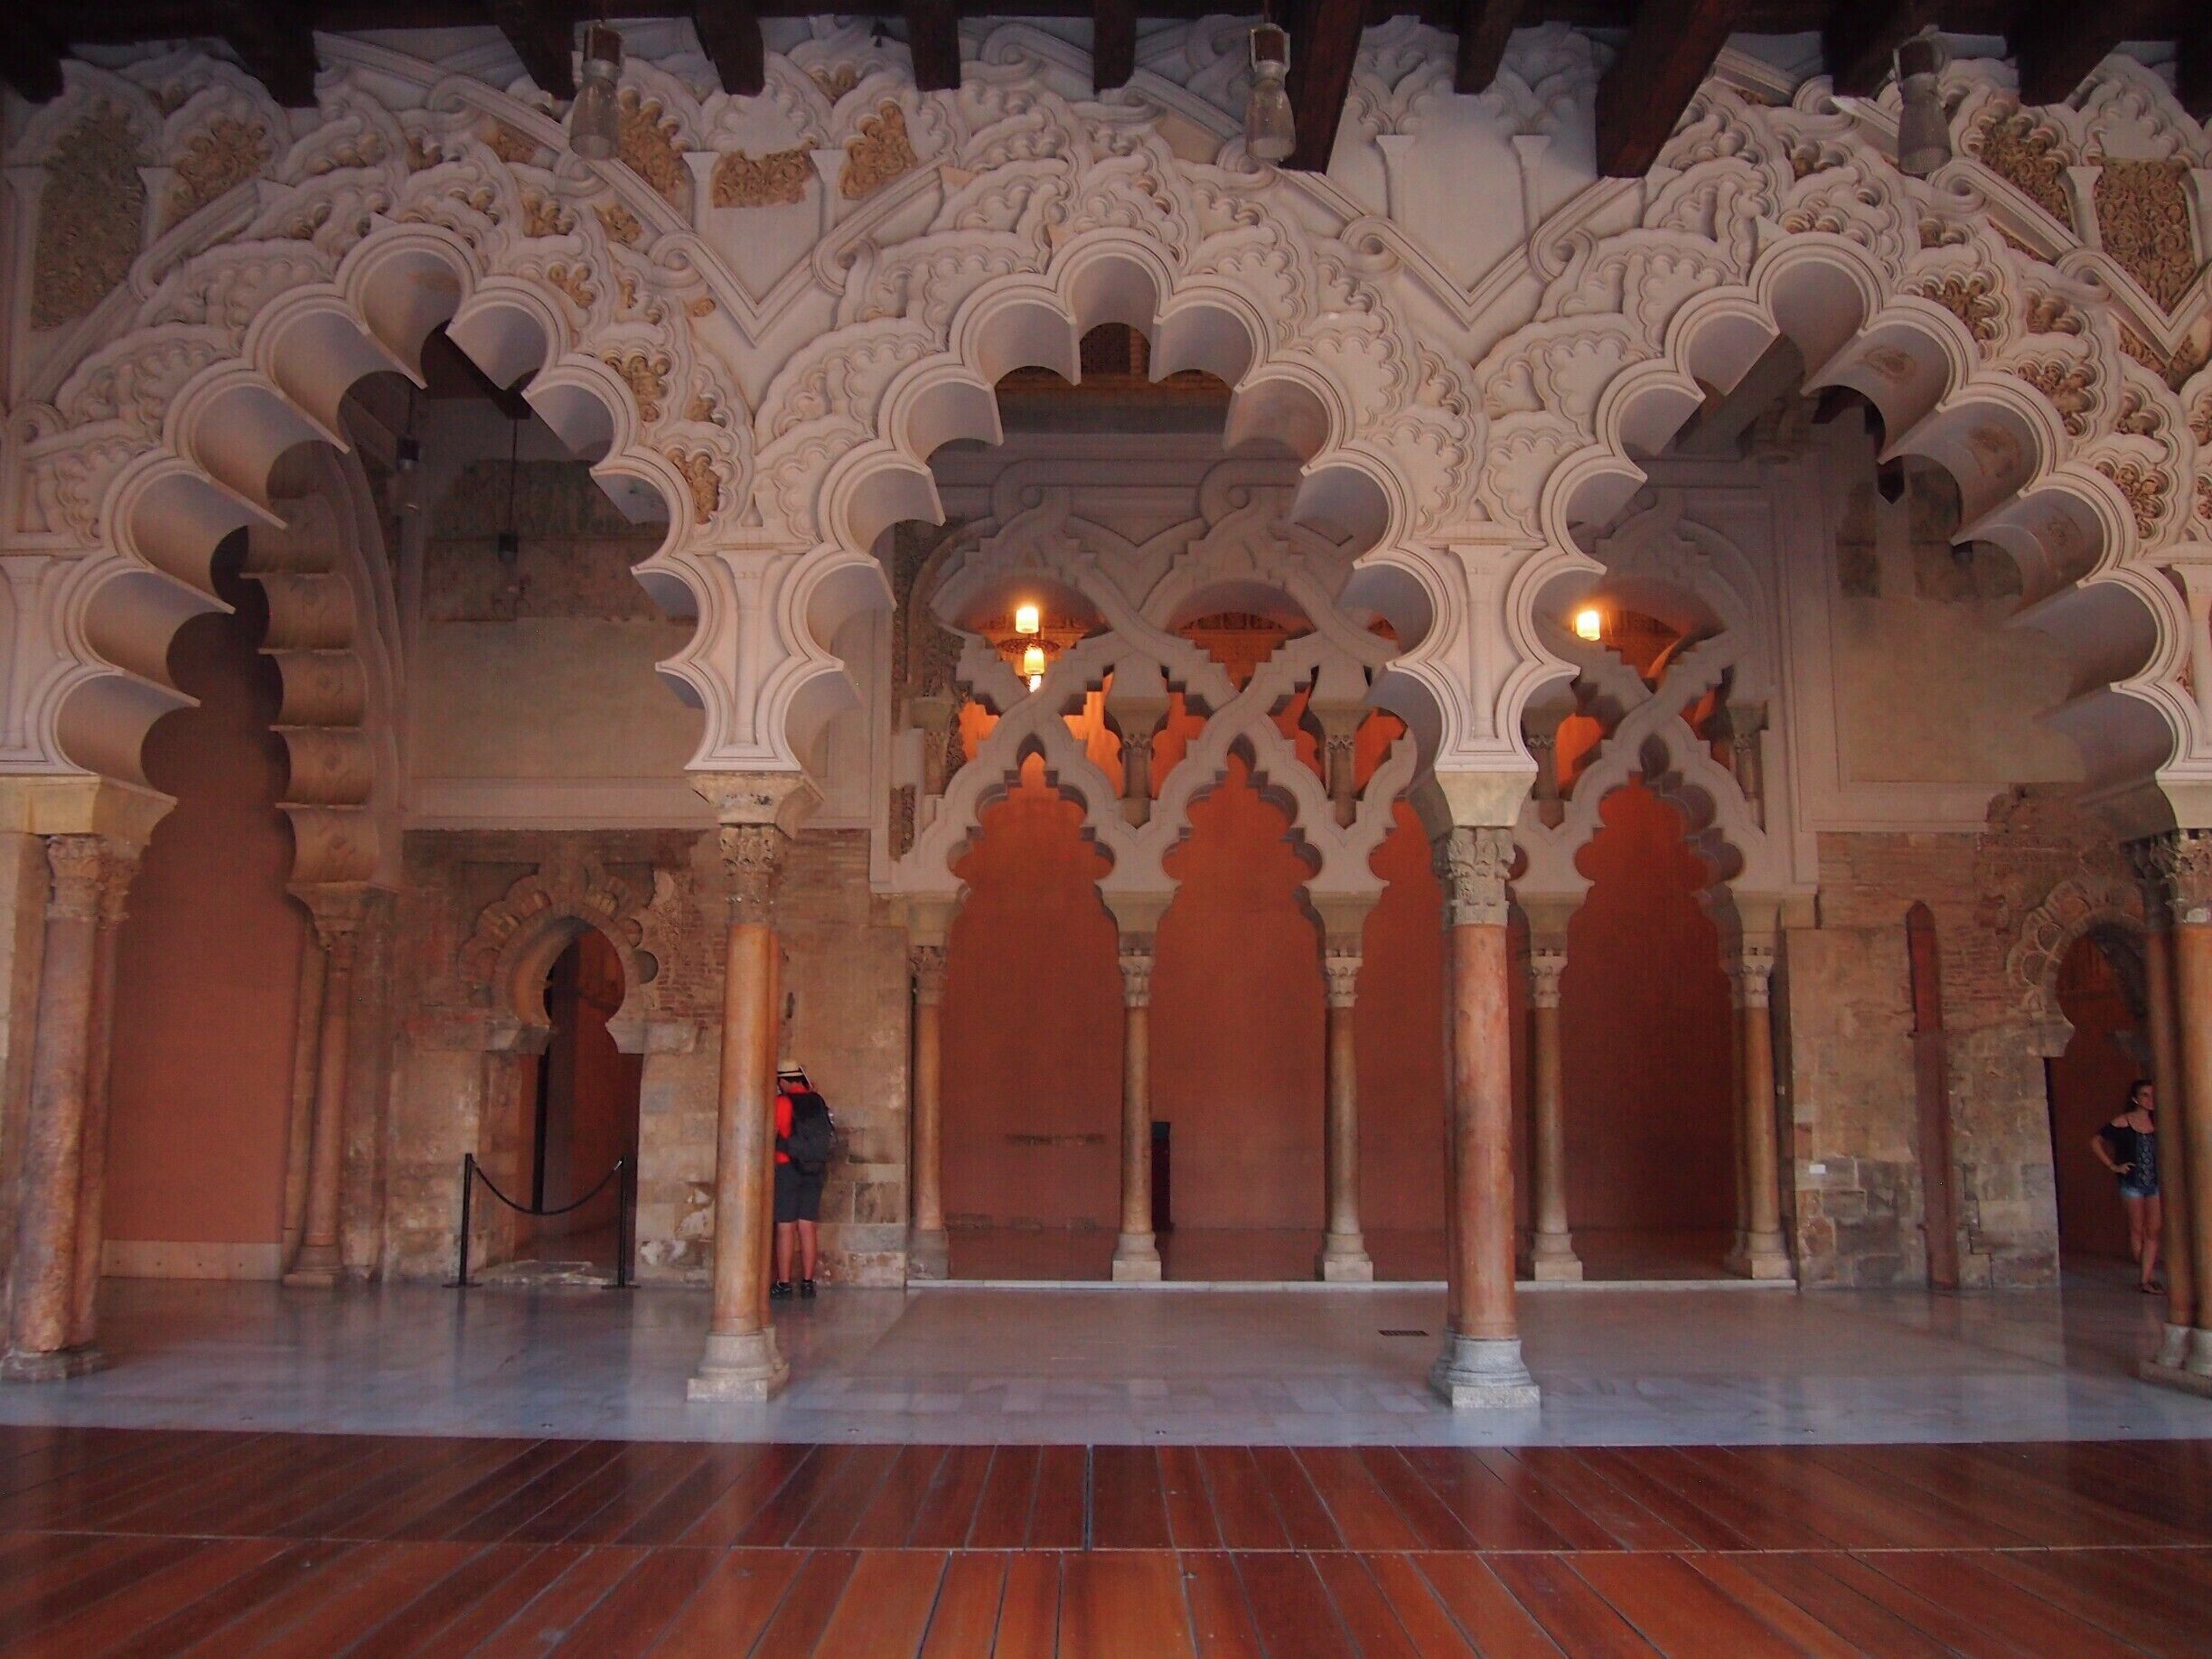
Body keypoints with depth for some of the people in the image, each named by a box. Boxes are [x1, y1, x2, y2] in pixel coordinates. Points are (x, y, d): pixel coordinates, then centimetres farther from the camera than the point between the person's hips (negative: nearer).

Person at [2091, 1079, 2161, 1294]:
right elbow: (2095, 1141, -3)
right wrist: (2113, 1166, -5)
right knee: (2137, 1230, 2)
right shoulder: (2123, 1122, -4)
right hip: (2132, 1182, -2)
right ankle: (2149, 1276, 13)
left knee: (2153, 1231, -2)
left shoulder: (2158, 1123, 3)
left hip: (2156, 1182, 3)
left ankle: (2145, 1279, 1)